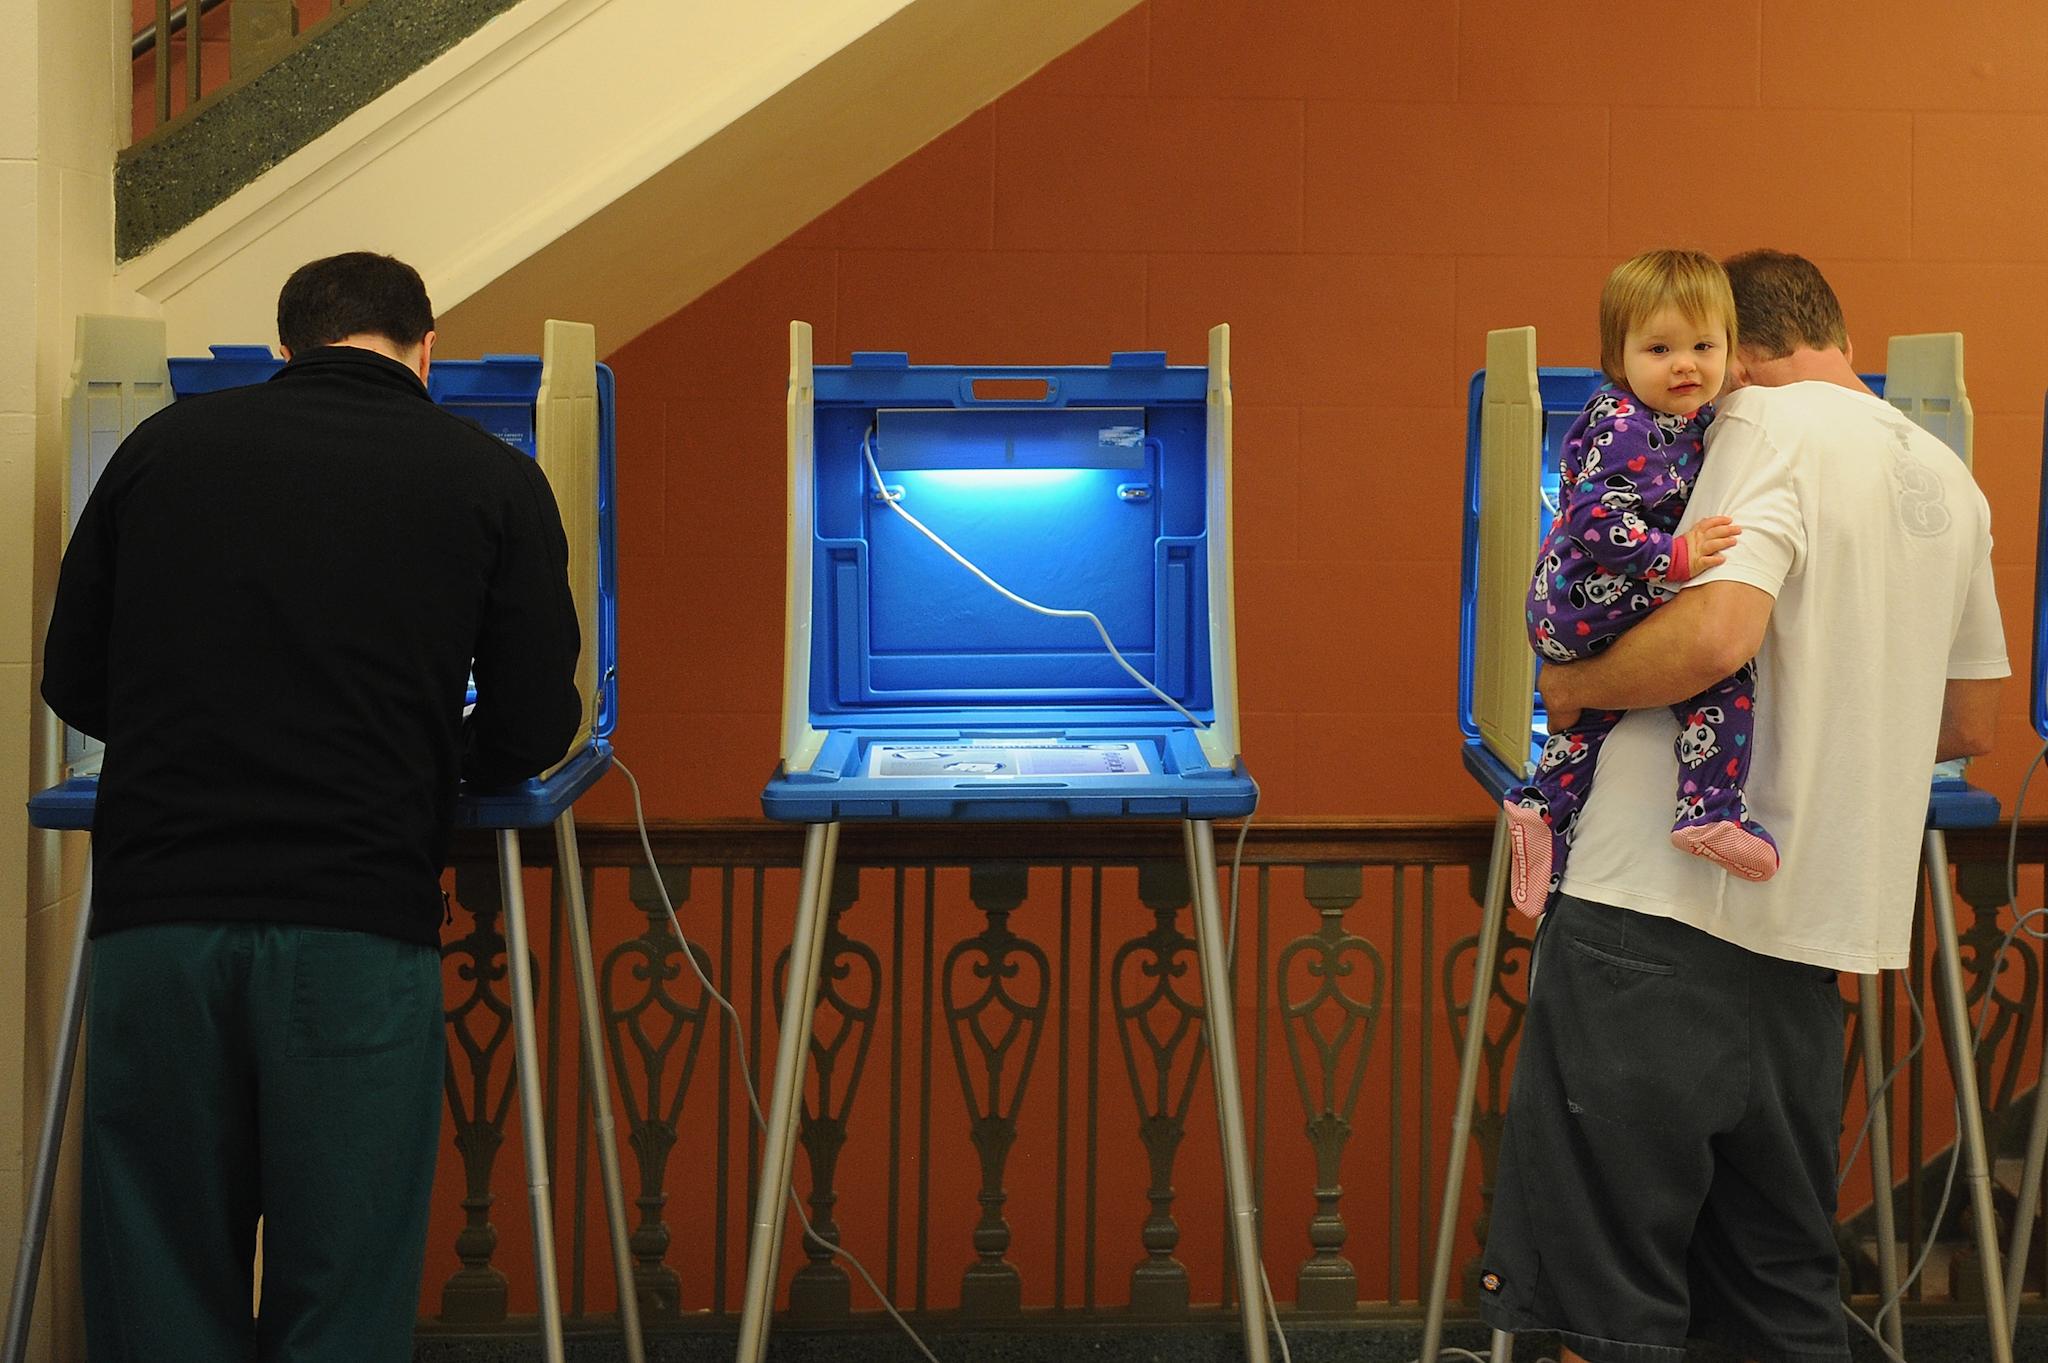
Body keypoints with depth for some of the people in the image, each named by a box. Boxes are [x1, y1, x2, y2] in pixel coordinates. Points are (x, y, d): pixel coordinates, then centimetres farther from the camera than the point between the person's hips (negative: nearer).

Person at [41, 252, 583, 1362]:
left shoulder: (165, 446, 11)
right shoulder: (493, 480, 6)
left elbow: (73, 682, 18)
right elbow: (531, 736, 7)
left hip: (155, 912, 2)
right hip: (359, 927, -2)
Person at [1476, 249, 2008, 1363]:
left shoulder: (1770, 425, -6)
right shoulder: (1950, 482, 17)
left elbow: (1715, 634, -23)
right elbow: (1968, 724, 24)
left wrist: (1575, 685, -6)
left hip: (1662, 907, -8)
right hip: (1812, 929, 8)